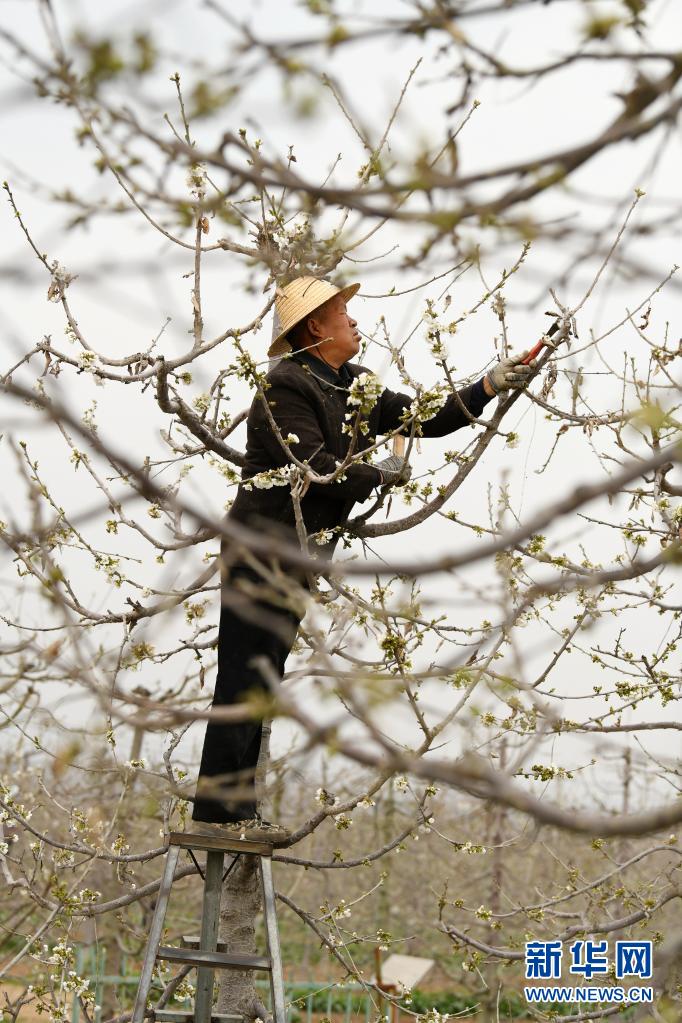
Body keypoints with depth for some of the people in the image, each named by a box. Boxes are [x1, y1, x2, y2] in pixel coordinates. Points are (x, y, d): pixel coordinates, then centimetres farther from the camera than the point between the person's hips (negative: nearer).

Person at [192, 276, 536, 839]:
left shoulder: (356, 388, 14)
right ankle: (216, 810, -5)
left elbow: (427, 418, 15)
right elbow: (315, 469, -22)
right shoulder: (286, 388, -14)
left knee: (260, 686, 11)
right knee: (243, 683, -9)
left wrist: (492, 385, 6)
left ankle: (237, 810, 16)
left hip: (298, 560, 9)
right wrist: (382, 473, -8)